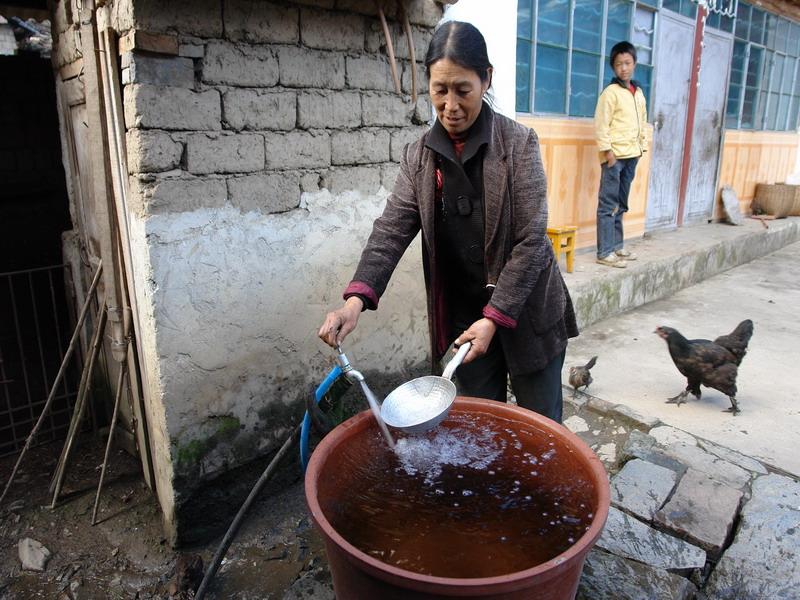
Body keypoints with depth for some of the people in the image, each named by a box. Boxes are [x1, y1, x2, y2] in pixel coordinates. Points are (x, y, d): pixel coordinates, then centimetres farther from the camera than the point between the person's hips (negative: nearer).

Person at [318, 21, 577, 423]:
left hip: (527, 313, -2)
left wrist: (495, 317, -20)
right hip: (463, 318, 3)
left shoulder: (518, 144, -10)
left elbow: (531, 240, -13)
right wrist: (356, 299, -25)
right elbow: (391, 230, -9)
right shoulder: (418, 156, 0)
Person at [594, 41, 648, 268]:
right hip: (614, 155, -7)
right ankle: (605, 252, -4)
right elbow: (601, 124, -11)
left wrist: (641, 147, 13)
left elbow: (642, 123, 21)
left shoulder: (639, 92, 16)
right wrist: (607, 151, -16)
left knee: (620, 205, 12)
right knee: (608, 205, -6)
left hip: (631, 155, 7)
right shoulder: (611, 92, -6)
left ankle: (616, 246, 20)